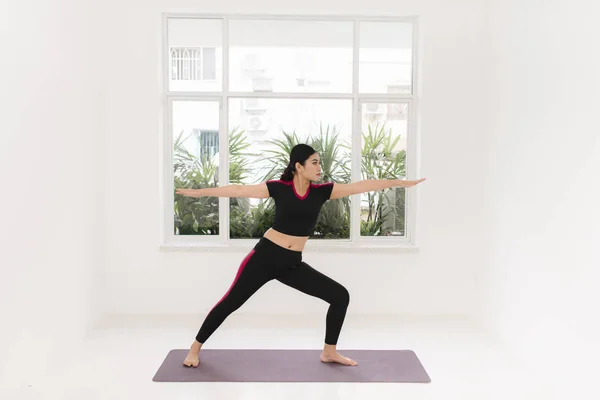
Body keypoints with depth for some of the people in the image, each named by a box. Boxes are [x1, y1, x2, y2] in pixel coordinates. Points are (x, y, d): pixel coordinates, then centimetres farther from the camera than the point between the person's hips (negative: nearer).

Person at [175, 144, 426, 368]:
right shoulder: (279, 188, -8)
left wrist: (401, 182, -3)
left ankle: (329, 352, 16)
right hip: (265, 255, -4)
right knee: (231, 302, 2)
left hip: (293, 264, 4)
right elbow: (239, 190, -5)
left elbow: (361, 186, -3)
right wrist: (199, 192, -3)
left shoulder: (322, 191, -1)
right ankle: (195, 348, 22)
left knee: (340, 296, 0)